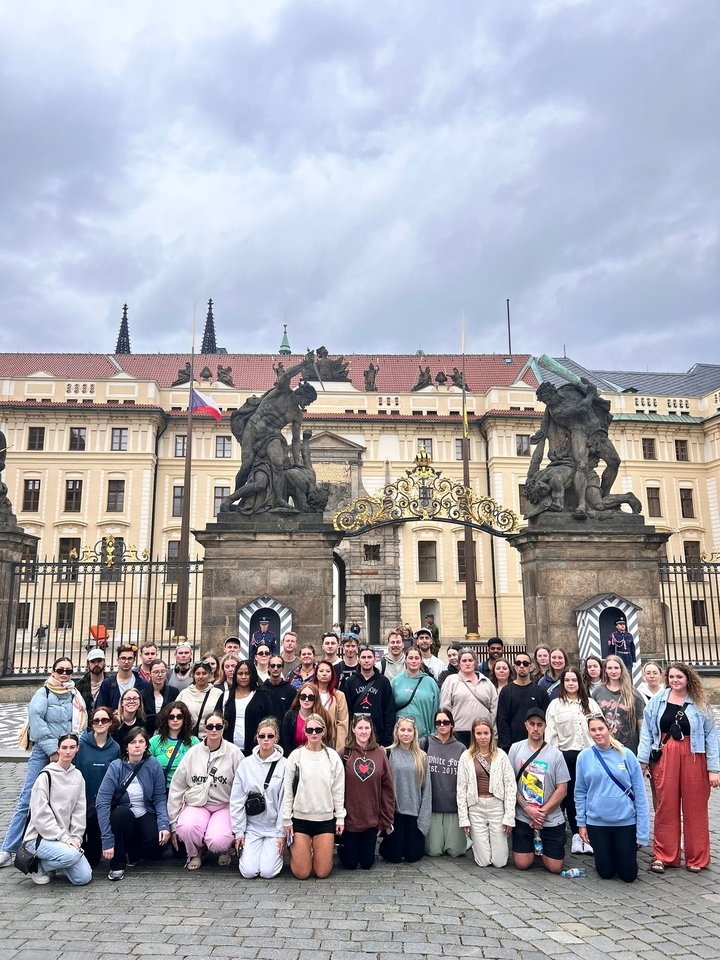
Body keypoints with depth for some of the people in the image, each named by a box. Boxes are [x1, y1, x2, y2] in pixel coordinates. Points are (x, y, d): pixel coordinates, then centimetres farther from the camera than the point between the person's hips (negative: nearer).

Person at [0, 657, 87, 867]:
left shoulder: (76, 697, 11)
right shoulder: (43, 693, -1)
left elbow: (82, 726, 9)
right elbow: (35, 717, -15)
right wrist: (52, 749, -17)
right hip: (43, 754, -3)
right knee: (27, 800, -5)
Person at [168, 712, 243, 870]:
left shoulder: (234, 753, -6)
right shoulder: (193, 752, -1)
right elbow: (176, 788, 3)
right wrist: (173, 824, 3)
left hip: (224, 806, -2)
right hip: (197, 804, 2)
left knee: (218, 841, -28)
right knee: (186, 827, -31)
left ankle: (224, 849, 12)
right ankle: (195, 853, 6)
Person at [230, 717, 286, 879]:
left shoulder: (284, 764, -9)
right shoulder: (246, 763, -4)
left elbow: (285, 801, -7)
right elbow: (237, 800, 0)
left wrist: (282, 833, -7)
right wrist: (239, 831, -1)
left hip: (274, 827, -2)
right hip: (252, 826, 2)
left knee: (267, 872, -11)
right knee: (248, 871, -9)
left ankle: (276, 851, 20)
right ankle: (246, 850, 22)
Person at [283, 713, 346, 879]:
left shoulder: (333, 757, -1)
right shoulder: (296, 756, -5)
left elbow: (338, 790, 3)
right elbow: (287, 790, -2)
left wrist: (340, 818, 0)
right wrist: (287, 819, -3)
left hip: (326, 819, 1)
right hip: (300, 819, -1)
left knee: (322, 872, 0)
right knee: (302, 873, 0)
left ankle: (318, 850, 31)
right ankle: (296, 849, 30)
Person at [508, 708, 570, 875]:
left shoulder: (555, 754, -6)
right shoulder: (515, 749, -4)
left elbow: (561, 790, -5)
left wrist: (542, 813, -11)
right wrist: (528, 808, -13)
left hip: (552, 819, 0)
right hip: (523, 817, 0)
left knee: (555, 868, 0)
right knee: (522, 864, -1)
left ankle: (543, 847, 31)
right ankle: (533, 846, 30)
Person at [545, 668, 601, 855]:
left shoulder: (590, 703, 8)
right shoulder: (555, 705, 4)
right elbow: (550, 733, 2)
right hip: (565, 754, 0)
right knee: (570, 796, 6)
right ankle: (576, 835, 15)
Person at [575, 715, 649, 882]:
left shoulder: (626, 755, -8)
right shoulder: (584, 757, -6)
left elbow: (640, 793, -5)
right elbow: (580, 793, 2)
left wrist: (642, 829, -7)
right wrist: (581, 823, 1)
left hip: (626, 821, -1)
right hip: (596, 822, 1)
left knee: (628, 875, 8)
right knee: (606, 873, 10)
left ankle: (624, 853, 38)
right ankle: (606, 855, 42)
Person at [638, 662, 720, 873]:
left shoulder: (700, 704, 0)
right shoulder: (657, 700, 1)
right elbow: (647, 732, 3)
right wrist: (643, 759, -1)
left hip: (693, 759, -1)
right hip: (665, 758, 1)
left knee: (695, 809, 8)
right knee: (665, 808, 7)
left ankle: (696, 858, 22)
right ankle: (663, 855, 19)